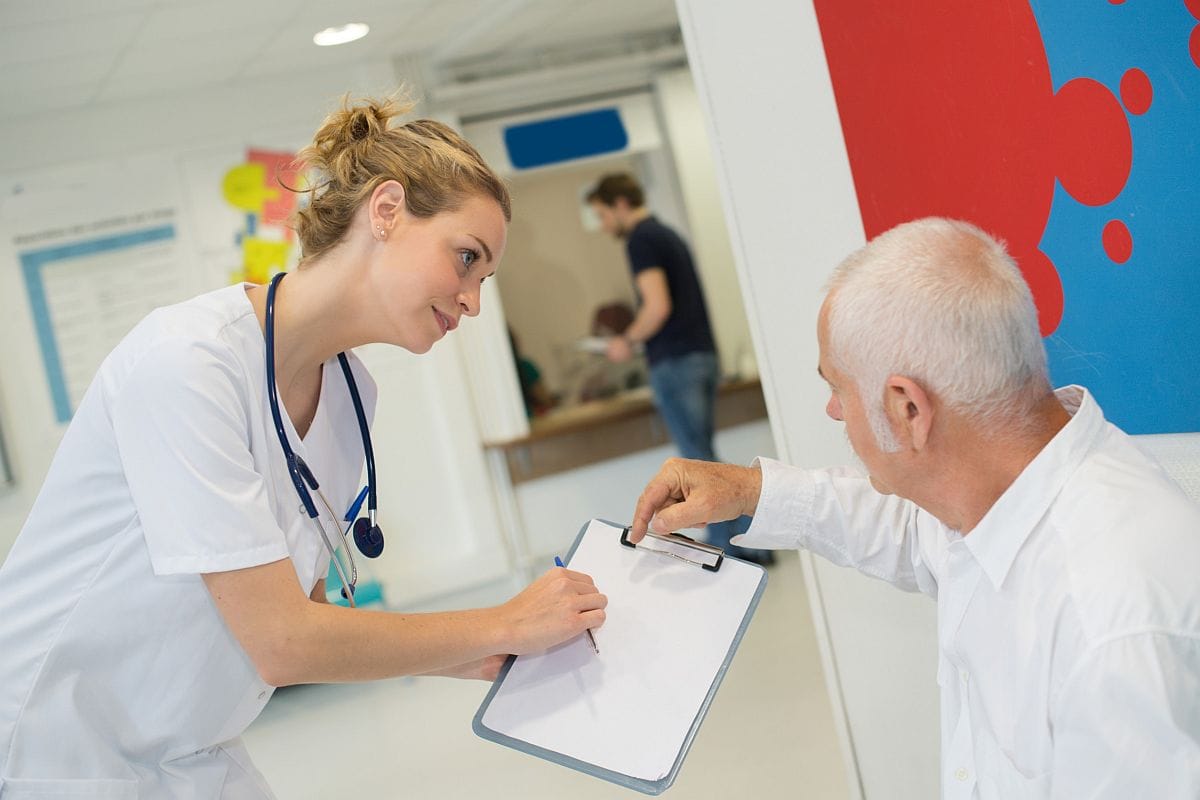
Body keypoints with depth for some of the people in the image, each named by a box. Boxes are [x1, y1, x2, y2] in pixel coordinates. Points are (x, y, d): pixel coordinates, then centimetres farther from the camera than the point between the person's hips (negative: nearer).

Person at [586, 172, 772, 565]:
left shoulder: (641, 240, -10)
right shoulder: (666, 233, 20)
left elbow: (658, 306, -21)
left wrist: (628, 341, -6)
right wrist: (635, 339, 22)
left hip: (674, 362, -10)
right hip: (703, 355, 10)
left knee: (699, 461, -4)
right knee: (701, 459, 14)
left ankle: (737, 550, -1)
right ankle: (751, 543, 17)